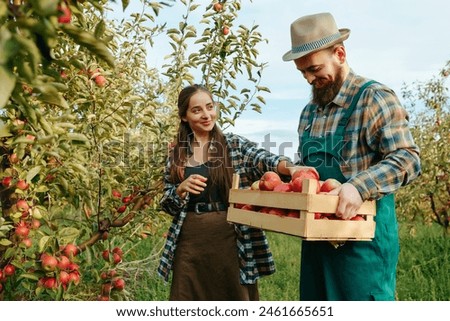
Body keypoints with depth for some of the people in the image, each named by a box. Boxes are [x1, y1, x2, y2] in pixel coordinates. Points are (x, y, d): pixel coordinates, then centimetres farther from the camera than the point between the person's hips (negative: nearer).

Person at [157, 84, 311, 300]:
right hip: (190, 242, 2)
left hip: (231, 239, -1)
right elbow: (166, 203, 8)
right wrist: (182, 189, -14)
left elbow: (264, 160, -17)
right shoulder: (177, 154, 6)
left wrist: (290, 168, -38)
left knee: (235, 298, 7)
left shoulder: (235, 145, 2)